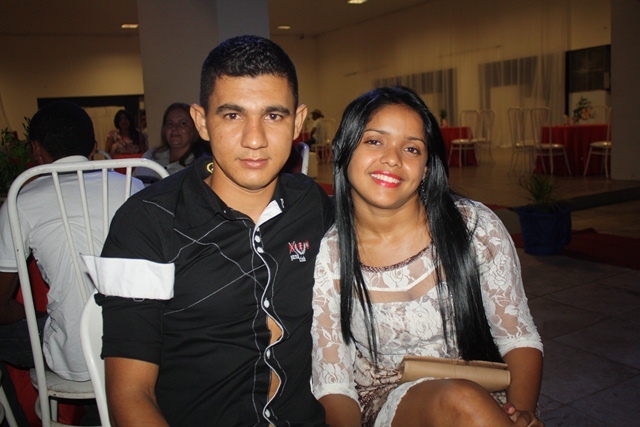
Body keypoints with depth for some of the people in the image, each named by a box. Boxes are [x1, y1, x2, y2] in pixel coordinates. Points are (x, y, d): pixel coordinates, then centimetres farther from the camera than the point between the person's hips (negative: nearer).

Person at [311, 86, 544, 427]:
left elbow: (519, 339, -1)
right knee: (459, 399, -33)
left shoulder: (475, 227, -9)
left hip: (483, 397, 3)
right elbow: (332, 385, -8)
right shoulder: (324, 255, -11)